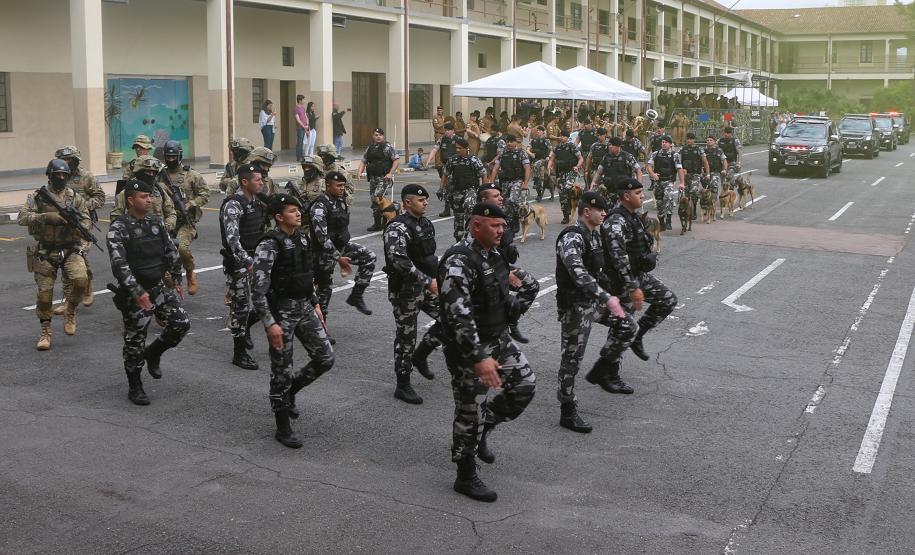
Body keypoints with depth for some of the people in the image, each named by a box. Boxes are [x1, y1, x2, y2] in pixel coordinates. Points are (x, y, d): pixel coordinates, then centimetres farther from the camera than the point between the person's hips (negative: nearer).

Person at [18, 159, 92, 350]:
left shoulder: (75, 197, 6)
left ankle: (70, 311, 5)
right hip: (45, 253, -1)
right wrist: (46, 217, -26)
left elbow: (85, 220, 12)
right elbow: (22, 218, -12)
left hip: (71, 250, 1)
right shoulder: (38, 197, 0)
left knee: (81, 280, -23)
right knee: (44, 293, 1)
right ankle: (45, 332, 19)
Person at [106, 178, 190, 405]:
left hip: (159, 287, 6)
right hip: (134, 293, -6)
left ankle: (153, 353, 24)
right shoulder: (118, 229, -13)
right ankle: (134, 387, 18)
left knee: (181, 323, -3)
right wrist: (137, 292, -29)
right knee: (134, 341, 2)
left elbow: (171, 251, 16)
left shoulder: (156, 222, 6)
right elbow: (119, 264, -22)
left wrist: (176, 279, 14)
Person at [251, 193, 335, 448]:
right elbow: (258, 288, -21)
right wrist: (270, 324, -24)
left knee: (325, 358, 6)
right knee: (282, 370, 2)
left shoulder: (302, 238, 7)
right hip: (281, 311, -7)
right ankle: (283, 428, 17)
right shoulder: (269, 244, -17)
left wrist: (315, 303, 17)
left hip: (304, 307, 7)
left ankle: (290, 391, 32)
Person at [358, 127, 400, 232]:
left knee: (378, 197, -22)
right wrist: (360, 172, 2)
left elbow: (397, 160, -6)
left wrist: (390, 173, -14)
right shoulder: (370, 148, 15)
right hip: (373, 178, 7)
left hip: (384, 178, -7)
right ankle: (377, 224, 16)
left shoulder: (388, 147, -3)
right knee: (374, 200, 8)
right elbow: (363, 161, 20)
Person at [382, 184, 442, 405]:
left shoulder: (425, 223, 8)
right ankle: (403, 386, 14)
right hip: (405, 290, -8)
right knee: (406, 337, 1)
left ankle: (420, 355, 23)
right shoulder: (397, 228, -20)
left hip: (426, 285, 8)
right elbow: (399, 261, -34)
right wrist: (428, 282, -33)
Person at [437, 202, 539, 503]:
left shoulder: (493, 254, 7)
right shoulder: (459, 261, -23)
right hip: (468, 346, -9)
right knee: (468, 412, 1)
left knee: (525, 383, 7)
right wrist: (479, 357, -35)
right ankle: (466, 478, 15)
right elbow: (458, 313, -31)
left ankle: (482, 431, 26)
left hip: (498, 338, 9)